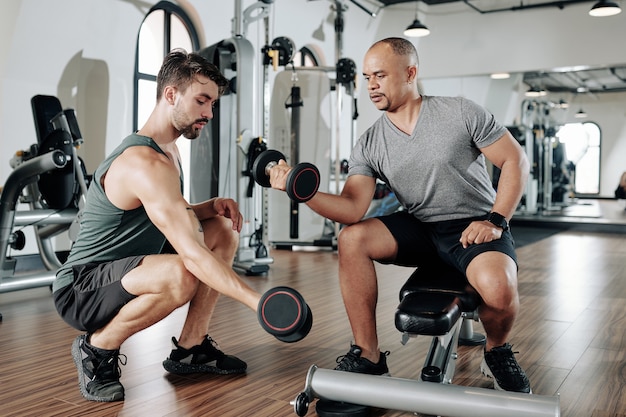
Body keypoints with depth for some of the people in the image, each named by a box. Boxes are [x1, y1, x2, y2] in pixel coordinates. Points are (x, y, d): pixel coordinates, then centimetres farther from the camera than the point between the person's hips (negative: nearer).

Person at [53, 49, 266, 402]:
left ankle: (190, 348, 7)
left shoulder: (169, 149, 6)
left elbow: (175, 220, 16)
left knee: (224, 231, 3)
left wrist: (212, 205, -4)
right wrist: (256, 301, -39)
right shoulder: (146, 163, -26)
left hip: (125, 272, 10)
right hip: (81, 289, -10)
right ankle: (97, 349, -9)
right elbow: (192, 253, -35)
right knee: (181, 274, -38)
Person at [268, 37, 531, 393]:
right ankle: (369, 358, -10)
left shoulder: (461, 113, -9)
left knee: (498, 288, -35)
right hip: (419, 228, 4)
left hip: (475, 226, -3)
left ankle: (497, 352, 4)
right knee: (351, 239, -20)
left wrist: (496, 220, -15)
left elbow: (515, 161, -5)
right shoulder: (369, 145, -2)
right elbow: (352, 209, -14)